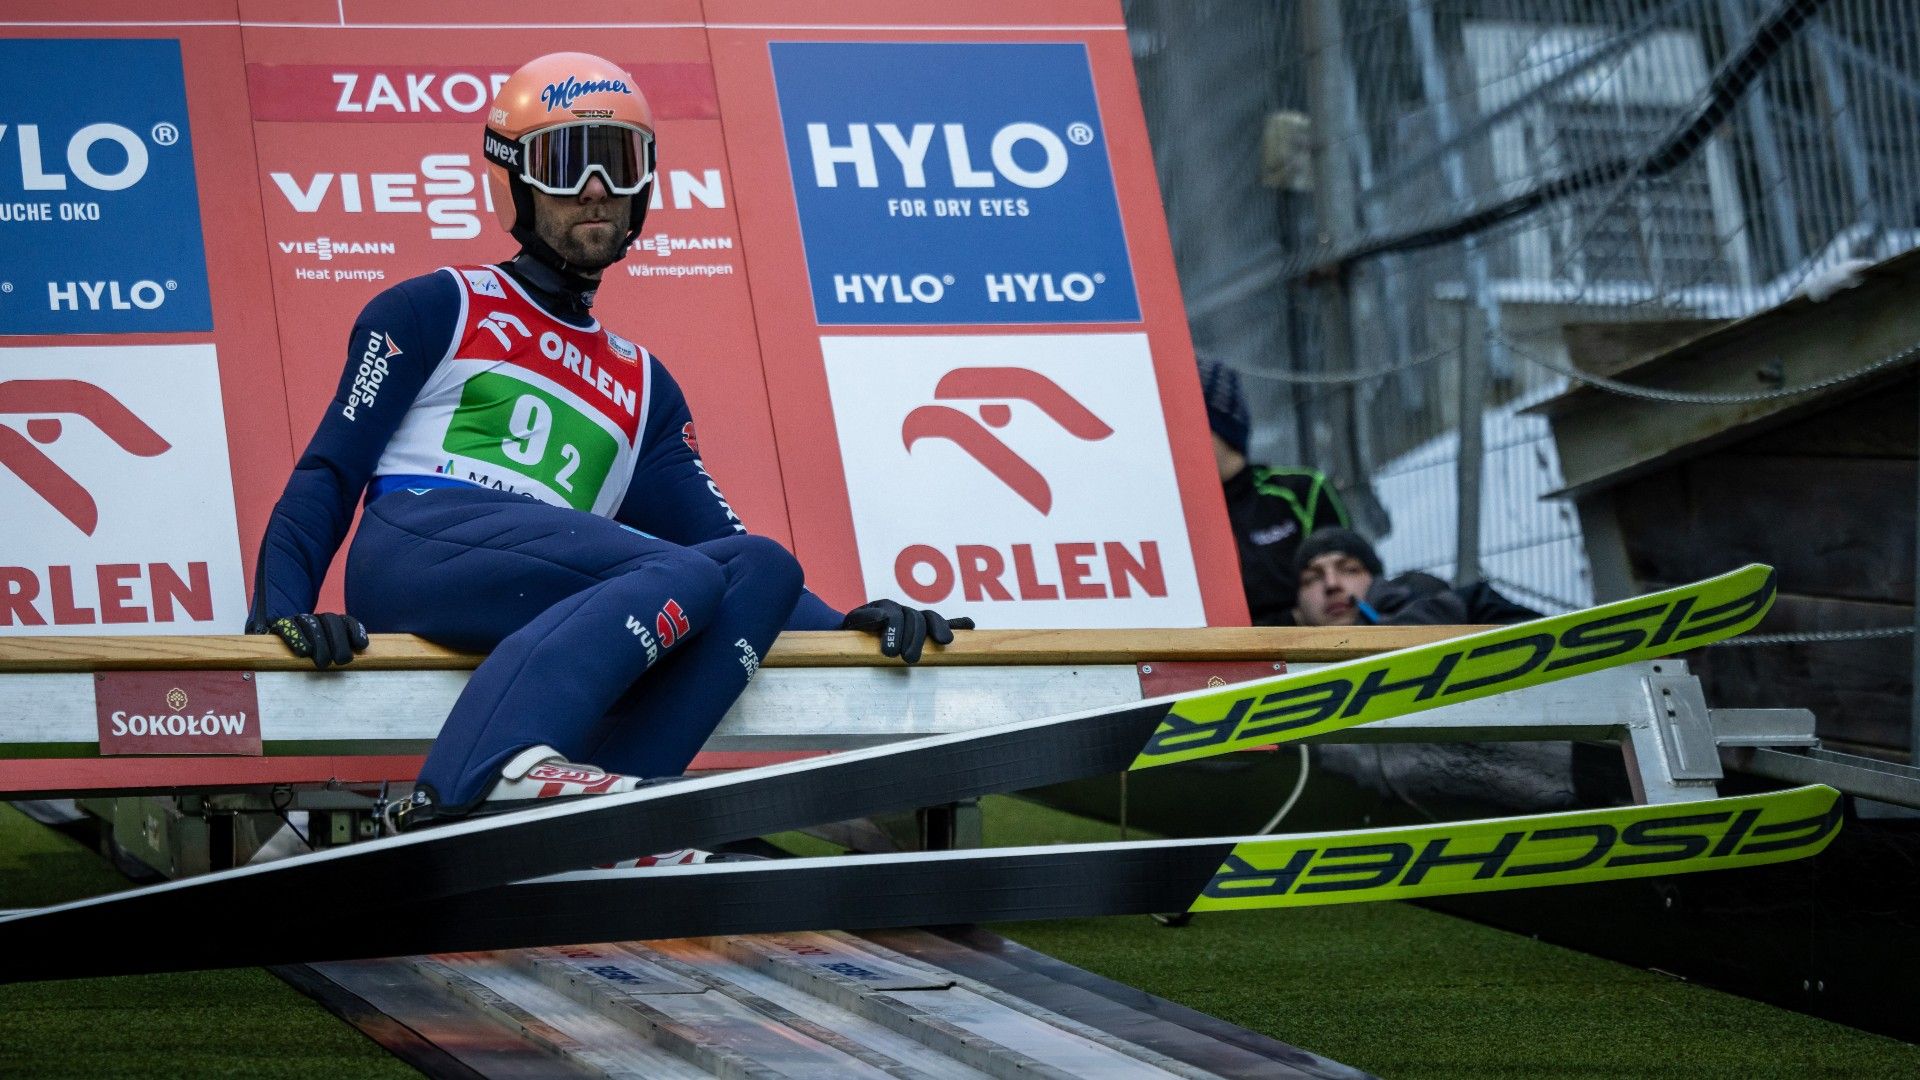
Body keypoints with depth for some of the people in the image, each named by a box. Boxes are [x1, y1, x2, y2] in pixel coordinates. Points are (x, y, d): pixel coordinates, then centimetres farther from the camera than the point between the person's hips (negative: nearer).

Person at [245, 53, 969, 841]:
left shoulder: (642, 386, 31)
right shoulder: (440, 310, 17)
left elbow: (721, 537, 23)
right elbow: (332, 469, 8)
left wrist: (843, 626, 6)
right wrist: (281, 606, -9)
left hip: (541, 607, 5)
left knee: (760, 568, -19)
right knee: (684, 577, -29)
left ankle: (606, 829, -38)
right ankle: (466, 788, -51)